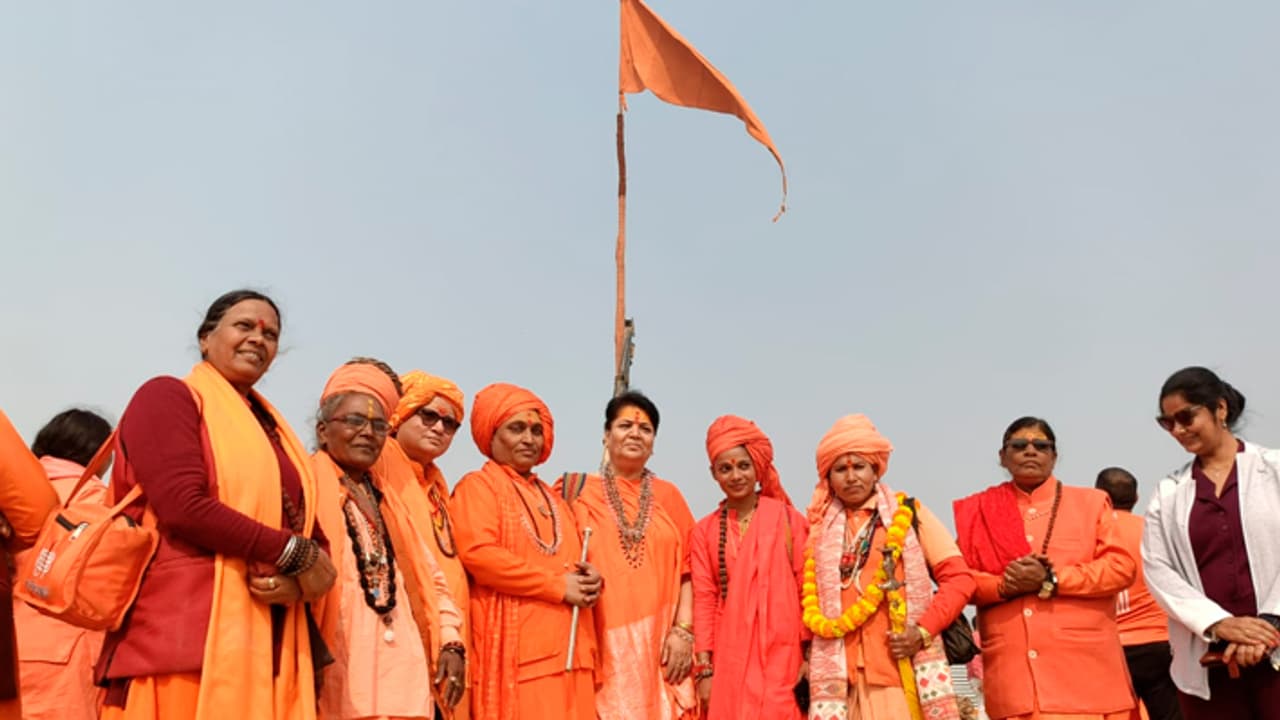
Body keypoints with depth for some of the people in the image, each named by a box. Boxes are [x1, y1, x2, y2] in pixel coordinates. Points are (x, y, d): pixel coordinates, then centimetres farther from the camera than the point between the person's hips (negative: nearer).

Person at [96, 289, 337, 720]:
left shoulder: (274, 429, 21)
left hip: (269, 644, 6)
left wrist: (299, 581, -6)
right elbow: (185, 506, -13)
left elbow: (312, 535, 16)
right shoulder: (167, 396, 2)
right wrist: (293, 554, -10)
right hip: (188, 636, -6)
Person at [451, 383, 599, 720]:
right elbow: (478, 553, -15)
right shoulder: (478, 486, 1)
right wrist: (558, 585, -12)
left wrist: (590, 579, 0)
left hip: (568, 648, 7)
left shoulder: (551, 496, 23)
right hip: (517, 651, -7)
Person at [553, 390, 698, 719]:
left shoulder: (668, 495, 12)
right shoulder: (580, 492, 5)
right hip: (604, 646, -2)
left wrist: (683, 630, -2)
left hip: (660, 646, 2)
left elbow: (688, 567, 8)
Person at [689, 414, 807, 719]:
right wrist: (704, 668, -2)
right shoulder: (704, 531, 6)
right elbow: (704, 600, 4)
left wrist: (811, 656, -3)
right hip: (728, 657, 1)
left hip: (781, 654, -1)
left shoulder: (788, 519, 2)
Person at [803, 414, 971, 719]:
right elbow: (807, 597, 14)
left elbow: (959, 577, 3)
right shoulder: (818, 528, 13)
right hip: (841, 675, 2)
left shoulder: (908, 513, 8)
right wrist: (808, 651, 1)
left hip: (903, 668, -1)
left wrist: (923, 631, -8)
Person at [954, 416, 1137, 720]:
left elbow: (1121, 567, 1)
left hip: (1085, 667, 0)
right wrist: (1003, 585, -13)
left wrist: (1050, 581, -11)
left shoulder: (1090, 502, 13)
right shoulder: (981, 511, 13)